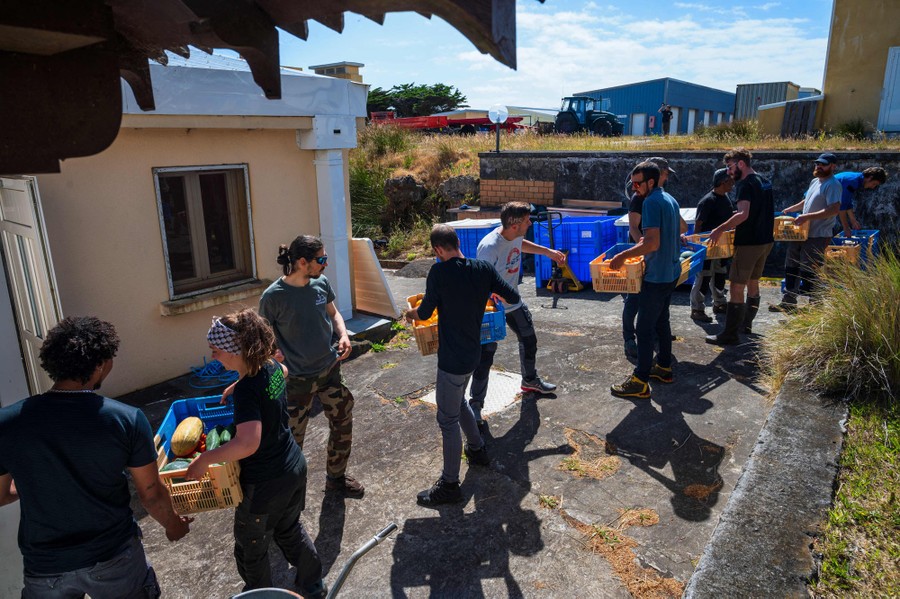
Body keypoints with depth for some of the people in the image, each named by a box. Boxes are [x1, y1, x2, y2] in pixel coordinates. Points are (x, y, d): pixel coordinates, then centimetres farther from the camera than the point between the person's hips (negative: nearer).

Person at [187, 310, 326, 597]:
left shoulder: (247, 389, -29)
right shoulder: (272, 366, -6)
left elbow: (248, 443, -40)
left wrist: (204, 459, -28)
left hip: (265, 484, -8)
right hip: (295, 468, 8)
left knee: (251, 549, 19)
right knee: (290, 529, 30)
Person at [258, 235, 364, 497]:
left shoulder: (321, 282, -5)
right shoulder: (273, 296, -20)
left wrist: (343, 335, -8)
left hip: (330, 369, 6)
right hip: (298, 380, -5)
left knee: (343, 425, 18)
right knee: (292, 439, 9)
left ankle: (336, 477, 42)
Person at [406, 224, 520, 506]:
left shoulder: (440, 272, -19)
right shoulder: (484, 268, -4)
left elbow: (425, 312, -12)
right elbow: (514, 298, -3)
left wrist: (411, 312, 11)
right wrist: (491, 294, 17)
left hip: (452, 359, -7)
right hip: (472, 354, 7)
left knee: (448, 420, 5)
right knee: (459, 403, 30)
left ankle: (449, 485, 16)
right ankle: (477, 449, 47)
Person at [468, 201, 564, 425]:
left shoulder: (516, 235, -7)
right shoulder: (489, 247, -33)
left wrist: (548, 252, 21)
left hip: (514, 304, 9)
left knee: (529, 340, 22)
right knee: (485, 355, -4)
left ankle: (530, 380, 48)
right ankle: (475, 405, 11)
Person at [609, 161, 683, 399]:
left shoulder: (651, 202, -19)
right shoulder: (669, 199, 12)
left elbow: (653, 243, -27)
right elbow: (681, 228, 27)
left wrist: (623, 255, -22)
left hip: (656, 276, -10)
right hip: (671, 272, 10)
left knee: (645, 328, -5)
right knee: (661, 320, 20)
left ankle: (640, 382, 0)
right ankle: (664, 367, 33)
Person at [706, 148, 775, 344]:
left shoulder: (745, 185, -16)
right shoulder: (764, 181, 14)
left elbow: (743, 214, -30)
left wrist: (720, 229, -27)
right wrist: (734, 225, 23)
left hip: (749, 243, -10)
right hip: (766, 240, 10)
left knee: (737, 288, -7)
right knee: (753, 283, 21)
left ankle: (731, 334, -6)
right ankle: (746, 323, 34)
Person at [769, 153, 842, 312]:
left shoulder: (833, 185, -13)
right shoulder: (815, 181, 15)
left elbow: (834, 209, -25)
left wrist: (807, 217, -27)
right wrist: (791, 209, 27)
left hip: (817, 237, -10)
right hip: (802, 233, 10)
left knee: (808, 273, -6)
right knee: (791, 268, 14)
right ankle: (788, 303, 23)